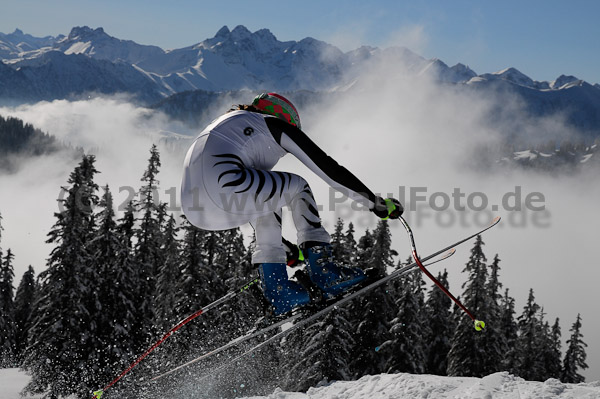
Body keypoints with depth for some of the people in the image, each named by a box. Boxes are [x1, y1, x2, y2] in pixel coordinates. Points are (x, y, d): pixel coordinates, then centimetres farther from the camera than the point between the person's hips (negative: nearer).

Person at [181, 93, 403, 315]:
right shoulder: (274, 125, 18)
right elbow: (326, 167, 15)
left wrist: (282, 245, 52)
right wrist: (374, 202, 23)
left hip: (194, 209, 8)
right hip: (223, 189, -8)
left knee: (266, 198, 33)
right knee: (297, 188, 18)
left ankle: (276, 288, 22)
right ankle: (324, 272, 10)